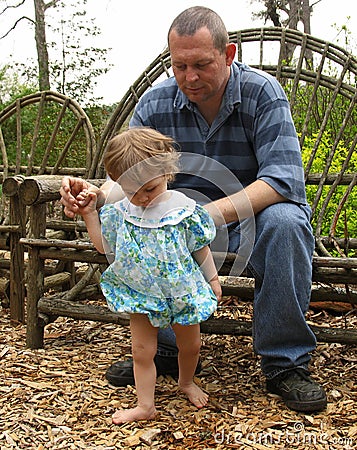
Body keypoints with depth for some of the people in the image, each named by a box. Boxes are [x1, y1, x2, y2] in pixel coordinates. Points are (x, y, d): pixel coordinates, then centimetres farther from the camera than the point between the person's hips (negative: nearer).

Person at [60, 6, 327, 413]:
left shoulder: (262, 92, -16)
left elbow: (283, 177, -27)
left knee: (284, 221, -36)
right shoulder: (156, 102, -6)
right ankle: (164, 345, -5)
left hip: (253, 213, -2)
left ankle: (285, 362, -19)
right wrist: (92, 194, -31)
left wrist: (212, 214, -42)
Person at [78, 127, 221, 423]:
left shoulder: (183, 209, -13)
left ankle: (187, 382, 45)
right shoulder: (120, 212, -6)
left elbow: (201, 248, -2)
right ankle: (145, 406, 17)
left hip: (182, 291, -1)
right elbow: (103, 245, 5)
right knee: (142, 351, 3)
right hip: (141, 295, 1)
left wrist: (212, 279, 4)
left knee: (190, 345, 16)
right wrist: (89, 214, -4)